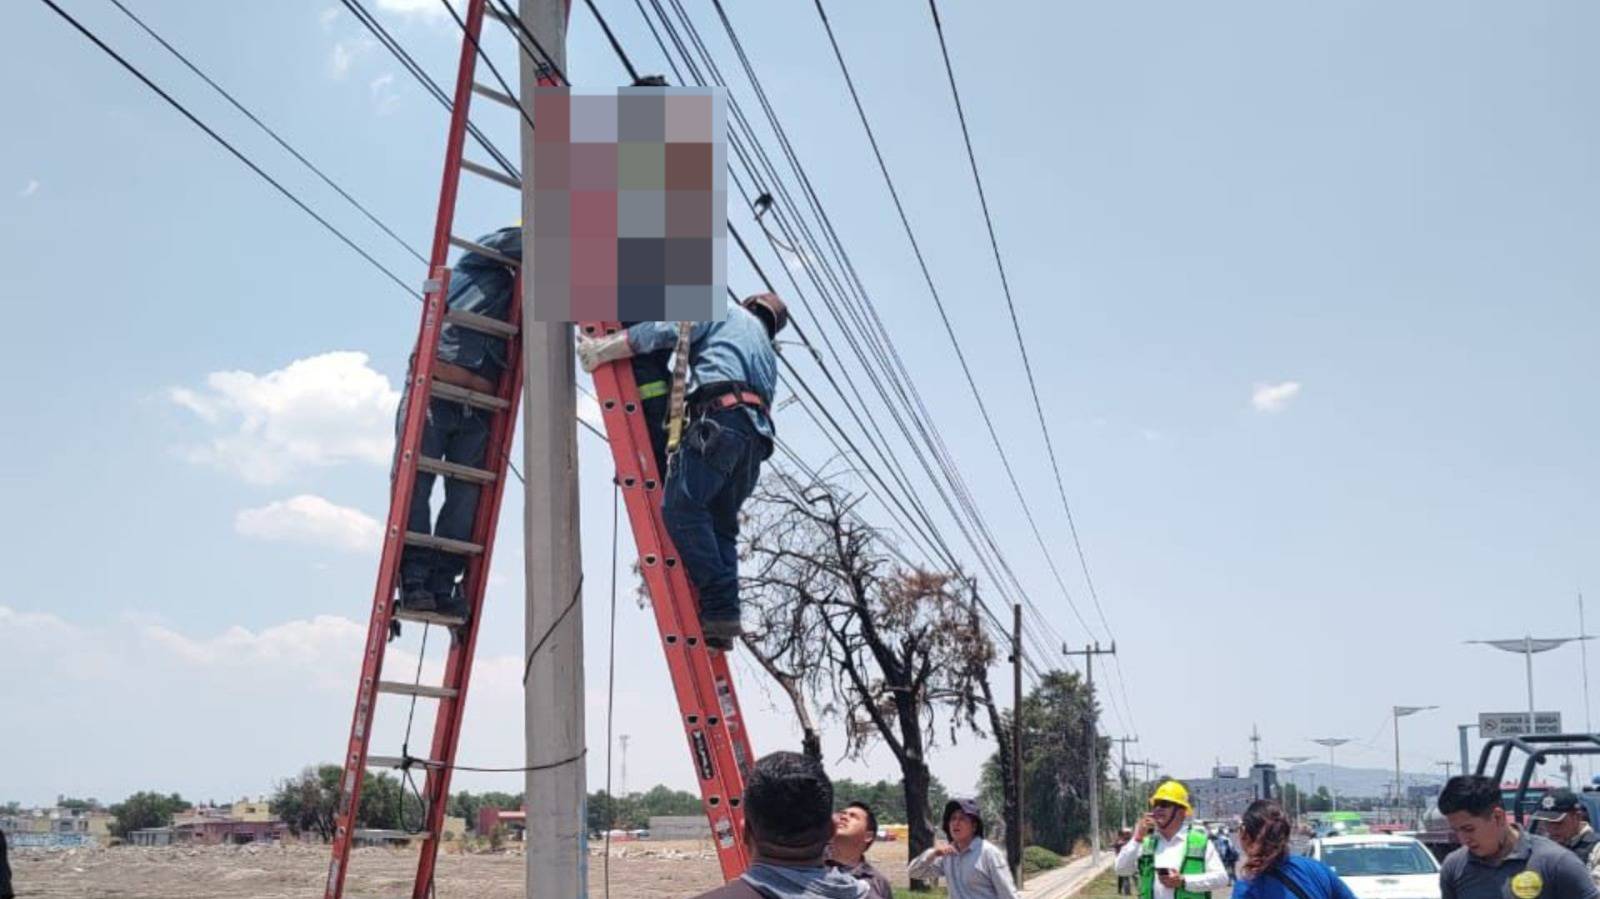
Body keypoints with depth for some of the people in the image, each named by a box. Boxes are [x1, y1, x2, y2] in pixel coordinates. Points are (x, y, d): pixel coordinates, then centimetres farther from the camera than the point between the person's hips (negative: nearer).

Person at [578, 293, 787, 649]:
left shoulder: (724, 309, 19)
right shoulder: (768, 356, 38)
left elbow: (666, 330, 5)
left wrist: (603, 348, 5)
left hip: (721, 415, -8)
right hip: (757, 433, 8)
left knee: (681, 507, -15)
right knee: (721, 525, 5)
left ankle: (719, 608, -25)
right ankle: (723, 621, -6)